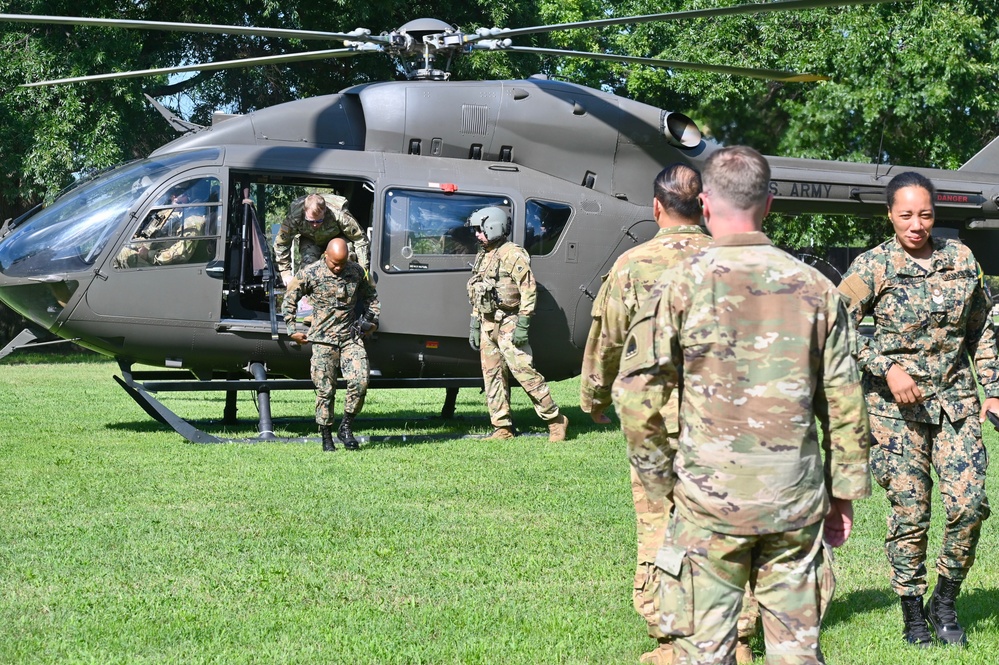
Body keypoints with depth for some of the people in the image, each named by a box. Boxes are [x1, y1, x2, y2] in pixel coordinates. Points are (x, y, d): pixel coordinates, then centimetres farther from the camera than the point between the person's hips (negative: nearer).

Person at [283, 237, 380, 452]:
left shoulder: (357, 272, 5)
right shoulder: (310, 273, -5)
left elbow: (370, 295, 23)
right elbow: (289, 300, 5)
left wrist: (372, 320, 13)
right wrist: (292, 330, 2)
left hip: (351, 337, 2)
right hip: (323, 340, -2)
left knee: (360, 381, -13)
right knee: (325, 390, -2)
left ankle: (346, 427, 5)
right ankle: (326, 437, 9)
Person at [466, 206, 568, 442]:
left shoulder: (512, 254, -10)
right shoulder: (482, 257, 17)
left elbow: (529, 290, -15)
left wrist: (522, 324, -20)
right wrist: (474, 325, 19)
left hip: (509, 325, -9)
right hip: (488, 326, 9)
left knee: (525, 372, -12)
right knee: (493, 376, 7)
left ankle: (555, 420, -5)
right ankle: (502, 428, 11)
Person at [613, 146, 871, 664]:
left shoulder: (682, 283, -5)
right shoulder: (815, 287, 5)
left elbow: (636, 392, -7)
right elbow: (844, 402, 7)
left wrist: (656, 475, 5)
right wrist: (845, 492, 15)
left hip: (711, 494, -3)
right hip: (797, 498, 3)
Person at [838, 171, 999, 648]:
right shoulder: (872, 267, -7)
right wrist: (887, 367, -18)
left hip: (956, 400, 3)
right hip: (896, 406, -3)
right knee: (909, 513, -2)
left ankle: (944, 603, 15)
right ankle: (912, 616, 14)